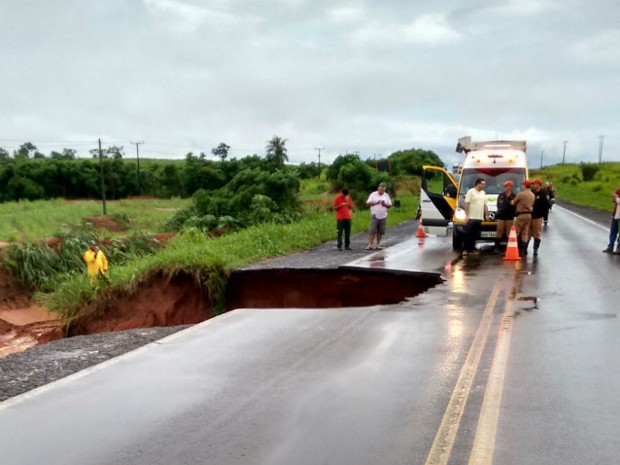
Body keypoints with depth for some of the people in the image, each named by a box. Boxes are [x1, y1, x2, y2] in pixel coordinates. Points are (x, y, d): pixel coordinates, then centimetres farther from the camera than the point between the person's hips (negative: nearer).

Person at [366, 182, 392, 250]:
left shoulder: (386, 195, 10)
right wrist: (376, 202, -15)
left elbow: (390, 205, 9)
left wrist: (385, 204, -11)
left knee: (380, 232, 3)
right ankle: (370, 245, -9)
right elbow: (368, 203, -4)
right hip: (375, 216, -3)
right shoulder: (373, 194, 2)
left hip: (383, 216, 3)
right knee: (372, 231, -8)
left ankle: (378, 244, 12)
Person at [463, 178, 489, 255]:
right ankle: (466, 249, -3)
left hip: (479, 218, 6)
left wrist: (487, 215, 14)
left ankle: (472, 249, 13)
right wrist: (466, 215, -15)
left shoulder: (483, 193, 16)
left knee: (475, 235, 8)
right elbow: (466, 204, -10)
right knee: (468, 234, -5)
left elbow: (485, 205, 20)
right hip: (471, 217, -6)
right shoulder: (470, 192, -5)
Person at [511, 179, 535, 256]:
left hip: (521, 215, -8)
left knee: (516, 232, -2)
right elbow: (532, 204, 16)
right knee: (525, 233, 10)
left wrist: (511, 201, 17)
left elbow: (513, 203, -5)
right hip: (529, 214, 8)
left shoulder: (521, 194, -14)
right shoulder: (532, 194, 10)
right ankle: (524, 250, 10)